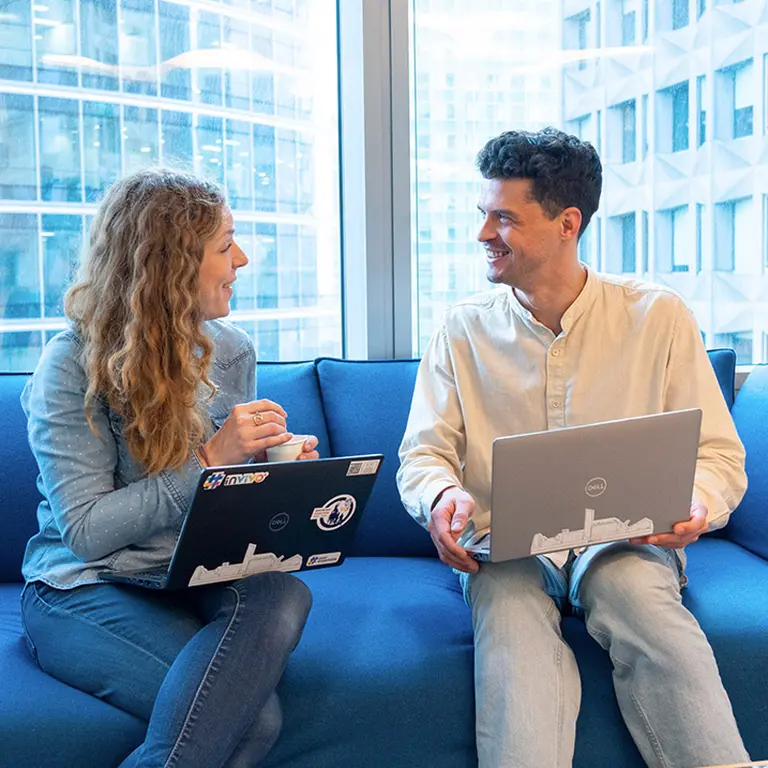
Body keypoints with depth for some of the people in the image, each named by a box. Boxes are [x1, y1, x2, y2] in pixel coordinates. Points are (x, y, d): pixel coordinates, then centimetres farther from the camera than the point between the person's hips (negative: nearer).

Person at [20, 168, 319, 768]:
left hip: (201, 581, 6)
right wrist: (208, 460, -21)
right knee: (251, 716, -31)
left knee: (283, 596, -32)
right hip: (84, 591, -6)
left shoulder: (232, 352, 6)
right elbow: (84, 531, -16)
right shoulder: (73, 366, -10)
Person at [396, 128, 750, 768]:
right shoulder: (464, 330, 7)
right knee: (510, 617, -34)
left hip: (623, 541, 0)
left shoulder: (659, 318, 3)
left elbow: (719, 452, 3)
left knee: (637, 593, -35)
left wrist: (696, 501, -20)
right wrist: (442, 497, -18)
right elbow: (424, 452, 6)